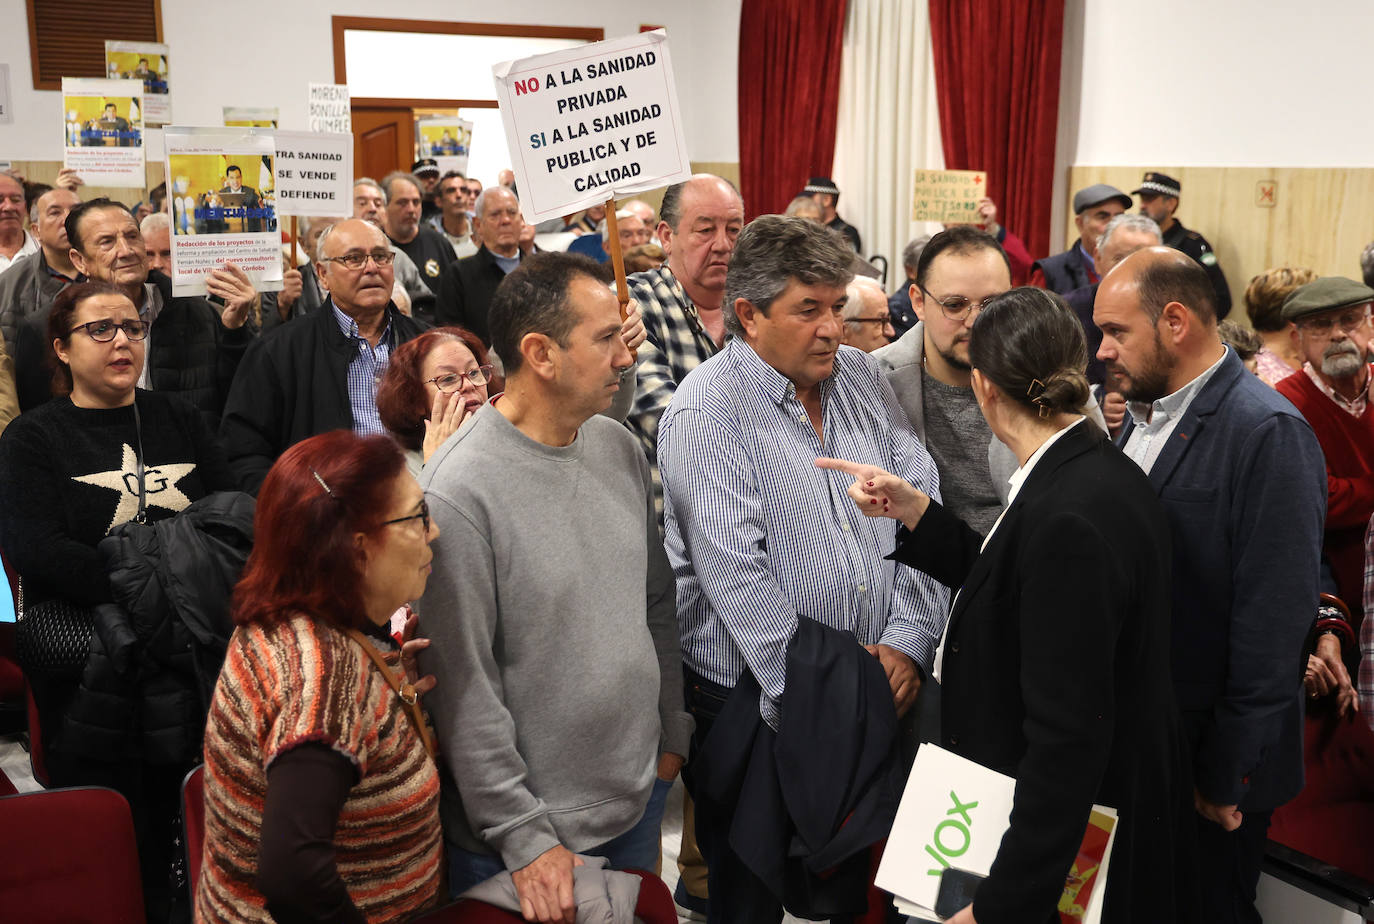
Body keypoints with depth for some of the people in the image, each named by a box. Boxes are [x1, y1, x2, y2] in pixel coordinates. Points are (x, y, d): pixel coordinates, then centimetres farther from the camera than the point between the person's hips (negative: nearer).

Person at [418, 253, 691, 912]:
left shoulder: (621, 448, 0)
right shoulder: (458, 492, -22)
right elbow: (463, 687, -19)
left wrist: (671, 735, 12)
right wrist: (524, 836, -16)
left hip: (643, 794, 7)